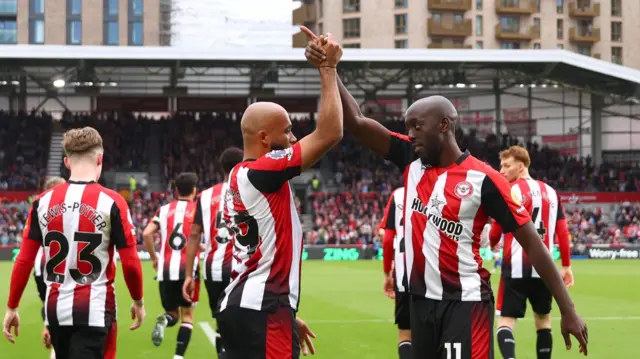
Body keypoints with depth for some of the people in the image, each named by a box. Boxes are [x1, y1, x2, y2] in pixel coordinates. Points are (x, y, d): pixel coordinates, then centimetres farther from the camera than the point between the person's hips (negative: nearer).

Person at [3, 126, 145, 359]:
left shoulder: (43, 202, 1)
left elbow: (24, 261, 2)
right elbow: (130, 263, -8)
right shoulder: (111, 202, -9)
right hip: (94, 309, -4)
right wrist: (138, 301, 8)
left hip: (56, 308, 4)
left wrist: (12, 307, 11)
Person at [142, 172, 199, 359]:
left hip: (166, 270, 2)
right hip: (188, 269, -2)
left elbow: (146, 233, -1)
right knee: (187, 315, 11)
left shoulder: (164, 210, 10)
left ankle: (164, 319, -18)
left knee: (172, 313, 18)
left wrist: (154, 258, 12)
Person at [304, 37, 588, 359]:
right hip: (421, 300, 6)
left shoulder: (482, 179, -11)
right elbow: (355, 121, 1)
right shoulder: (411, 160, 5)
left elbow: (532, 243, -8)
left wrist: (568, 311, -10)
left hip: (465, 303, -6)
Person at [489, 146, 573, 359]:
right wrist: (566, 265, 16)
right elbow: (563, 233, 10)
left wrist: (492, 242, 20)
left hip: (517, 267, -5)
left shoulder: (509, 191, -6)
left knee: (506, 321, -5)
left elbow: (495, 233, -3)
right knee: (543, 319, 19)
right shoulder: (550, 192, 11)